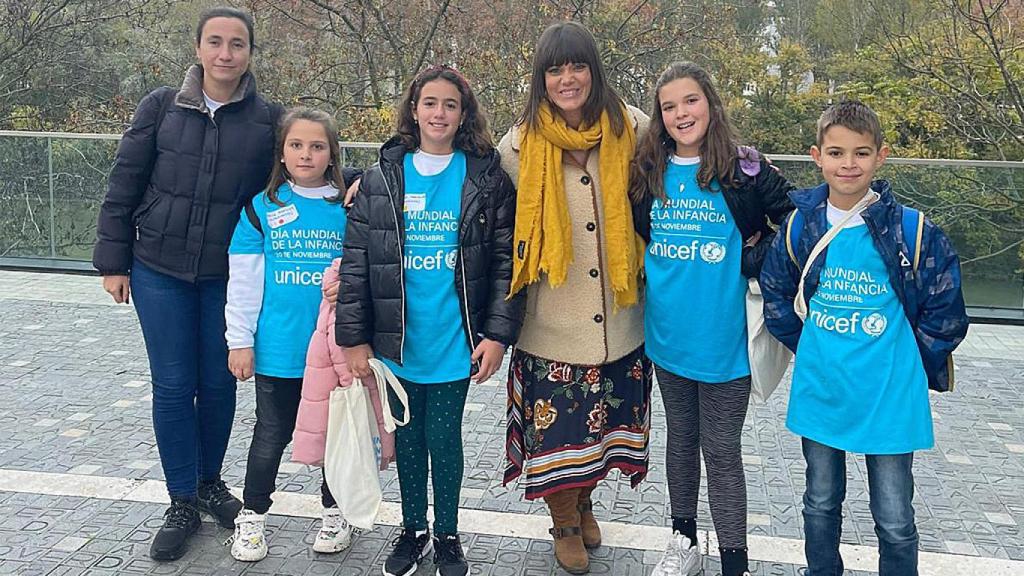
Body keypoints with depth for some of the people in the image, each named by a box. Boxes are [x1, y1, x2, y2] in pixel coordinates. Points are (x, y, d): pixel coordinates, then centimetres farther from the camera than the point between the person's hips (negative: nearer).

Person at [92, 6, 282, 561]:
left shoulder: (268, 118, -2)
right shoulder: (162, 106, -2)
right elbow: (123, 186, 2)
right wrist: (113, 261, 1)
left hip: (228, 276, 0)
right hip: (160, 271, 0)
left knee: (218, 383, 9)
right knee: (173, 386, 4)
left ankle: (209, 482, 32)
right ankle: (182, 502, 19)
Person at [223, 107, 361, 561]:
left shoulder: (348, 208, 0)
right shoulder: (261, 208, 0)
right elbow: (243, 281, 1)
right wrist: (240, 340, -1)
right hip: (278, 349, 0)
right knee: (272, 435, 10)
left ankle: (335, 511, 32)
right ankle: (252, 516, 28)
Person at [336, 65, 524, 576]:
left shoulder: (487, 180, -2)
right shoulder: (381, 179, 1)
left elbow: (506, 261, -2)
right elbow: (355, 264, 1)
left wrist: (498, 334, -8)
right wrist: (354, 337, -2)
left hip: (455, 342, -2)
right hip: (396, 342, 2)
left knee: (444, 437, 7)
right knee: (407, 438, 14)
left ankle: (447, 535, 28)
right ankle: (413, 530, 34)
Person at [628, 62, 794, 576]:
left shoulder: (744, 171, -7)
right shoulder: (648, 173, 3)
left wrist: (755, 260, -9)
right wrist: (652, 276, 8)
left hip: (723, 336, -4)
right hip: (667, 333, 4)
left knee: (722, 450, 3)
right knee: (680, 438, 18)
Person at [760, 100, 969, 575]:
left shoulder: (911, 230, -11)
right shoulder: (800, 226, -3)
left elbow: (944, 311, -3)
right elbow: (775, 295, 12)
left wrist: (908, 364, -1)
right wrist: (808, 348, 6)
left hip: (889, 397, -2)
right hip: (819, 392, 3)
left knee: (894, 519, 9)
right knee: (821, 503, 19)